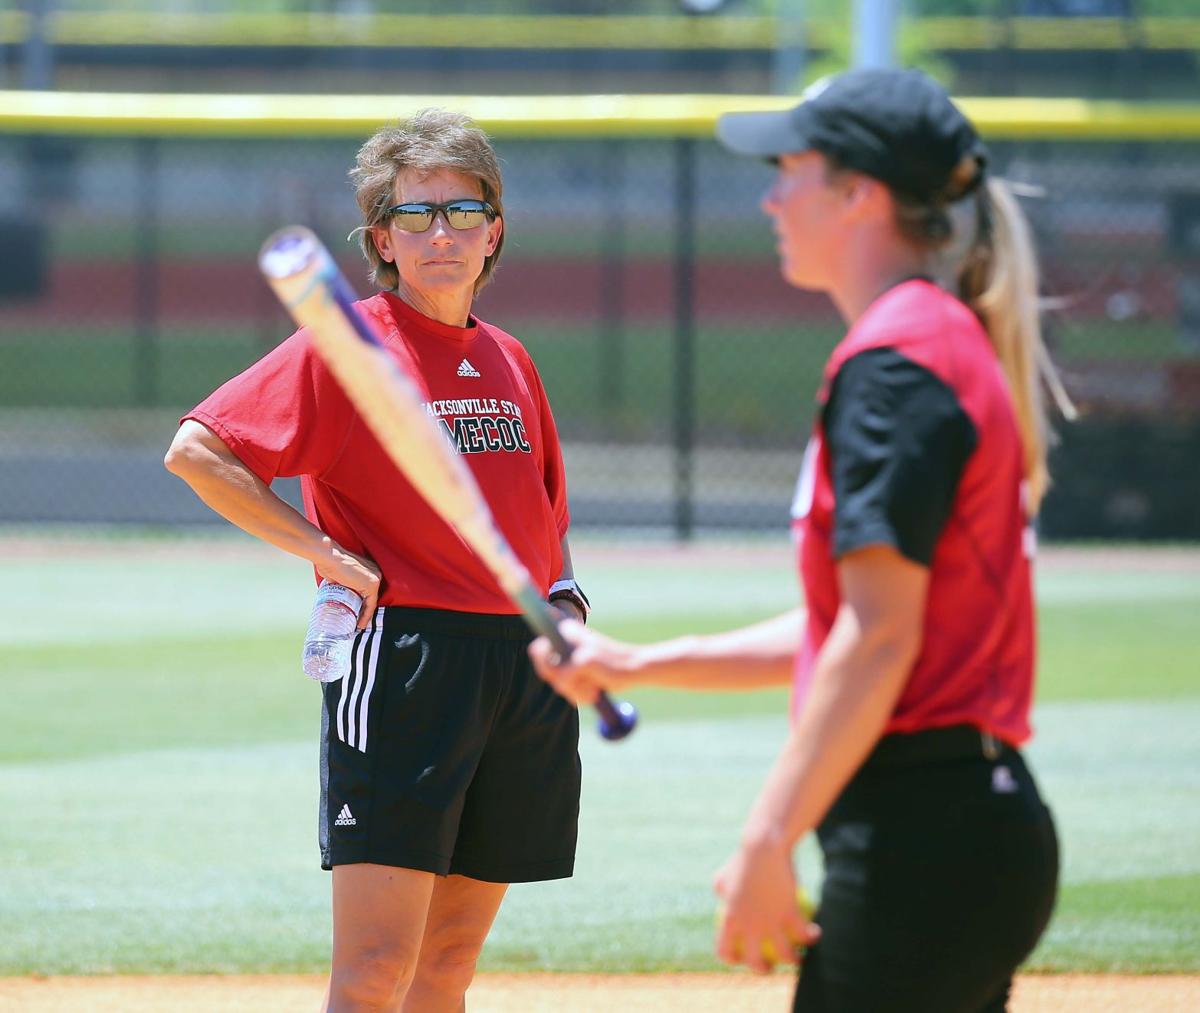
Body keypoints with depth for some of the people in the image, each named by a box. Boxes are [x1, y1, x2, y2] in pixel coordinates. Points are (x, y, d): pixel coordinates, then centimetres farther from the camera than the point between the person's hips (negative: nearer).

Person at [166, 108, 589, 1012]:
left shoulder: (508, 361, 16)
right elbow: (196, 451, -9)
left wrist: (565, 598, 8)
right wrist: (324, 552, -12)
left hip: (526, 662, 7)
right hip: (402, 655, -6)